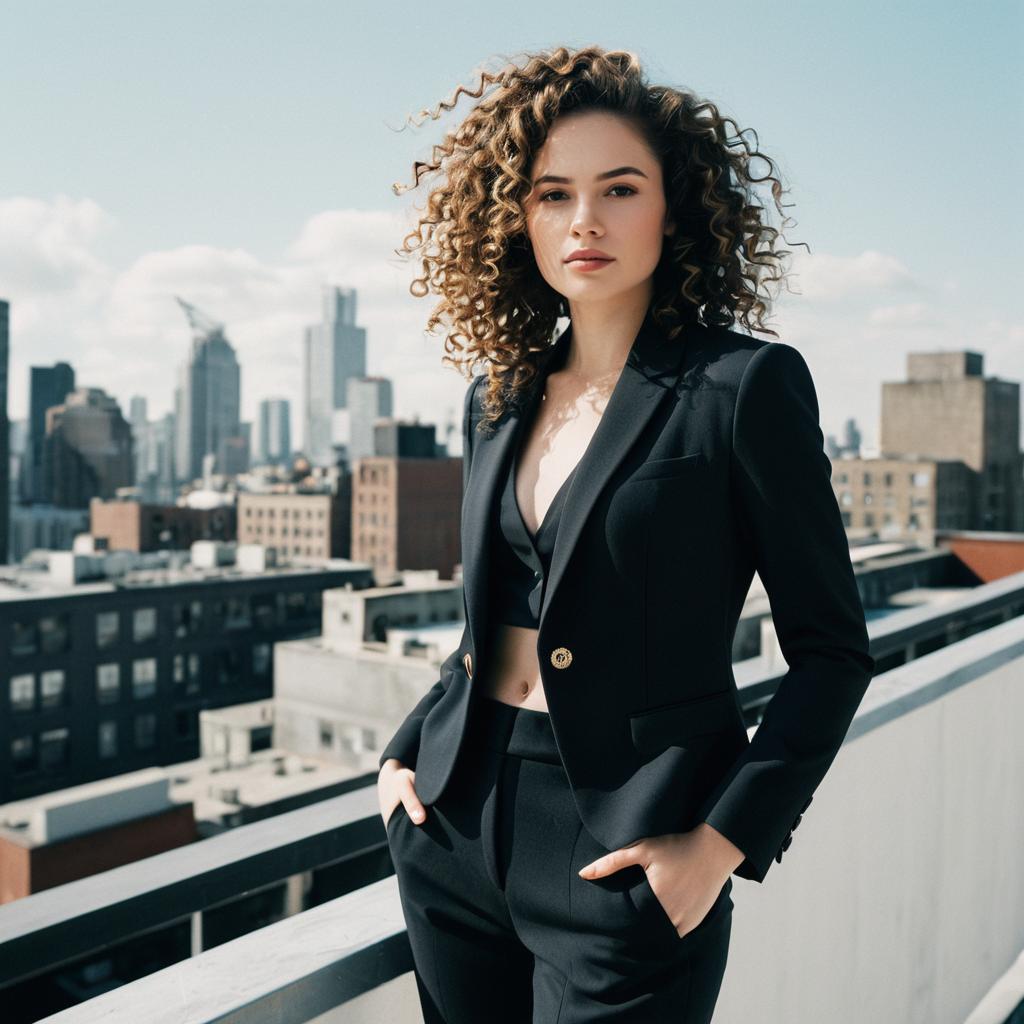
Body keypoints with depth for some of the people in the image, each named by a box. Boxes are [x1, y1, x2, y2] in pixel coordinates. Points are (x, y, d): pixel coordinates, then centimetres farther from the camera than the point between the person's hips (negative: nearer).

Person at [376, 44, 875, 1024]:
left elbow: (830, 648, -8)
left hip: (623, 843, -5)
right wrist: (404, 753, 6)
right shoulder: (498, 397, 7)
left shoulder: (744, 384, -10)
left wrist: (723, 840, -15)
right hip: (456, 824, 6)